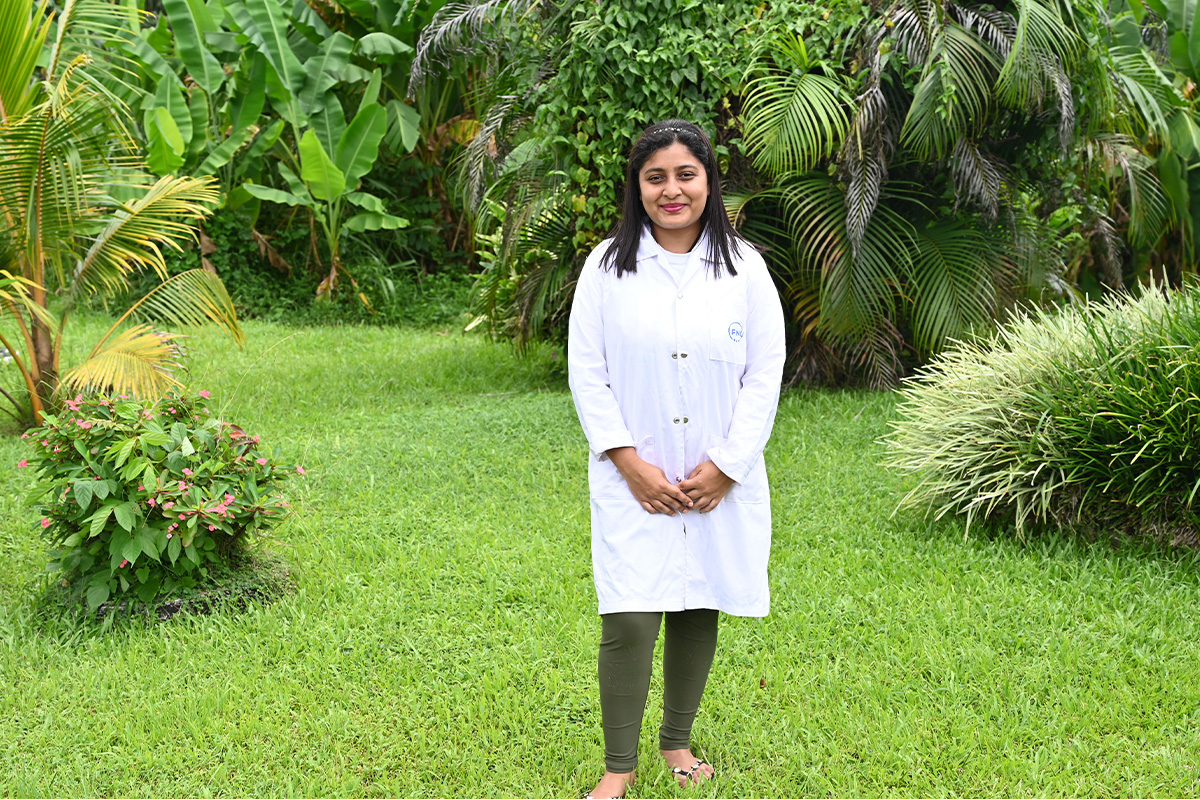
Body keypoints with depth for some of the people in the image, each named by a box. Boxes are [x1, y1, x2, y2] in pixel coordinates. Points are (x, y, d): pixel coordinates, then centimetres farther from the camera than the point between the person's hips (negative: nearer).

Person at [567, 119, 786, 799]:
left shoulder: (744, 266, 2)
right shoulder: (607, 266, 0)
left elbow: (766, 373, 0)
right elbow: (587, 371, -1)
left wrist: (725, 466, -7)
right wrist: (629, 461, -10)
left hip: (722, 482, 2)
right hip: (635, 480, -1)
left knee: (699, 610, 11)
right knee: (630, 619, -7)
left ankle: (679, 741, 30)